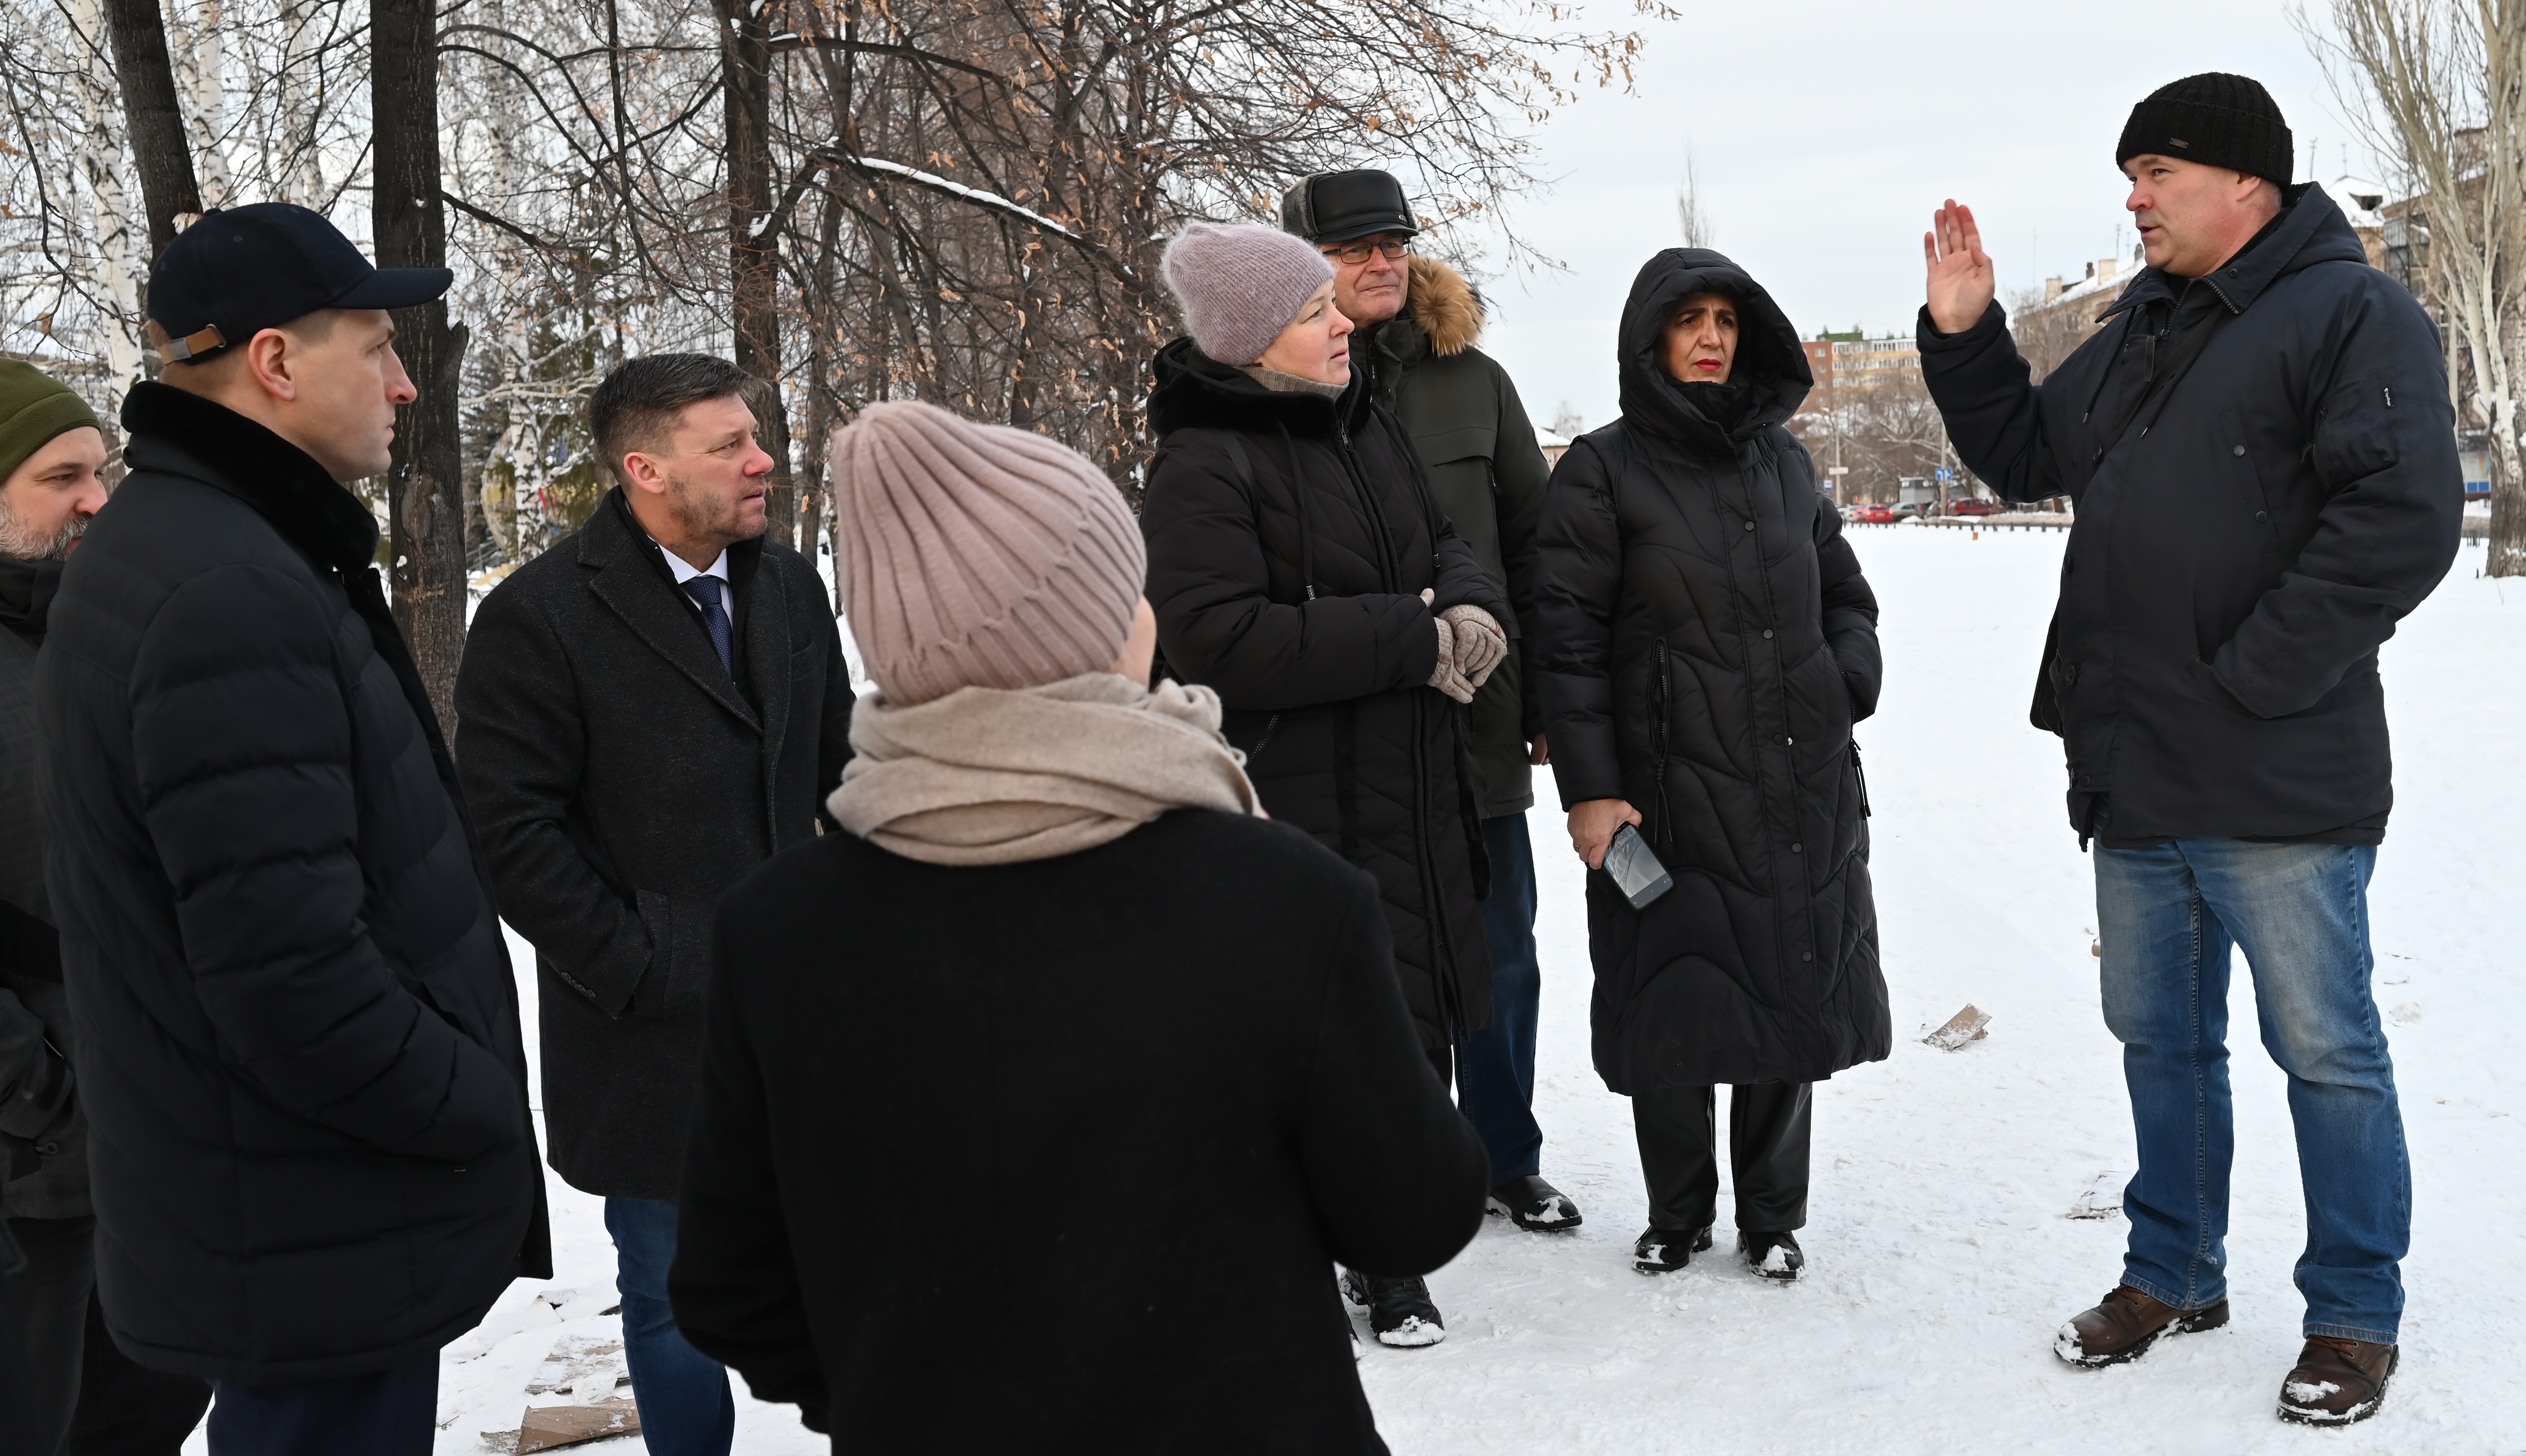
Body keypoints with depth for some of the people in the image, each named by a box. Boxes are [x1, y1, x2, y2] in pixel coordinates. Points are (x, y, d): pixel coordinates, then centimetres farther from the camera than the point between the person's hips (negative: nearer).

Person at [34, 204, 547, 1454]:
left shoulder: (167, 547, 10)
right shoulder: (232, 598, -23)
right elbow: (292, 976, -28)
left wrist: (464, 1094, 11)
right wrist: (485, 1114, -14)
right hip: (324, 1252, -10)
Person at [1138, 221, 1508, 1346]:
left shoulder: (1366, 428, 12)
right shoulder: (1202, 466, -14)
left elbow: (1444, 543, 20)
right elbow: (1221, 641, -23)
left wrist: (1470, 610, -6)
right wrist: (1413, 640, -20)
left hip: (1412, 793, 8)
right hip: (1297, 808, -8)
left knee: (1417, 1023, 13)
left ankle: (1391, 1260, 29)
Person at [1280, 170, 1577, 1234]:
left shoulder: (1471, 380, 7)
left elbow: (1533, 543, 9)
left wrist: (1546, 702, 6)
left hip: (1474, 720, 3)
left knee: (1500, 955, 12)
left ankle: (1507, 1159, 29)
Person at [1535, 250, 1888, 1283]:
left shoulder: (1782, 460, 13)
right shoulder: (1602, 472, -2)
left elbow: (1846, 596, 23)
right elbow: (1569, 643, -6)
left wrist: (1846, 683, 3)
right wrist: (1588, 789, -12)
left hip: (1800, 791, 4)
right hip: (1668, 795, -4)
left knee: (1791, 1000, 9)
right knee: (1673, 1013, 2)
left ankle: (1772, 1216, 26)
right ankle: (1678, 1216, 23)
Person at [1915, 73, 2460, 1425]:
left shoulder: (2351, 314, -9)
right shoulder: (2135, 330, 16)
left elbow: (2403, 514, -19)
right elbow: (2025, 457, 25)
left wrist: (2250, 678, -19)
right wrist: (1963, 337, 10)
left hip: (2276, 790, -8)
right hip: (2134, 779, 8)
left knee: (2325, 1049, 3)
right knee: (2160, 1038, 17)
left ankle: (2355, 1314, 18)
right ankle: (2173, 1273, 32)